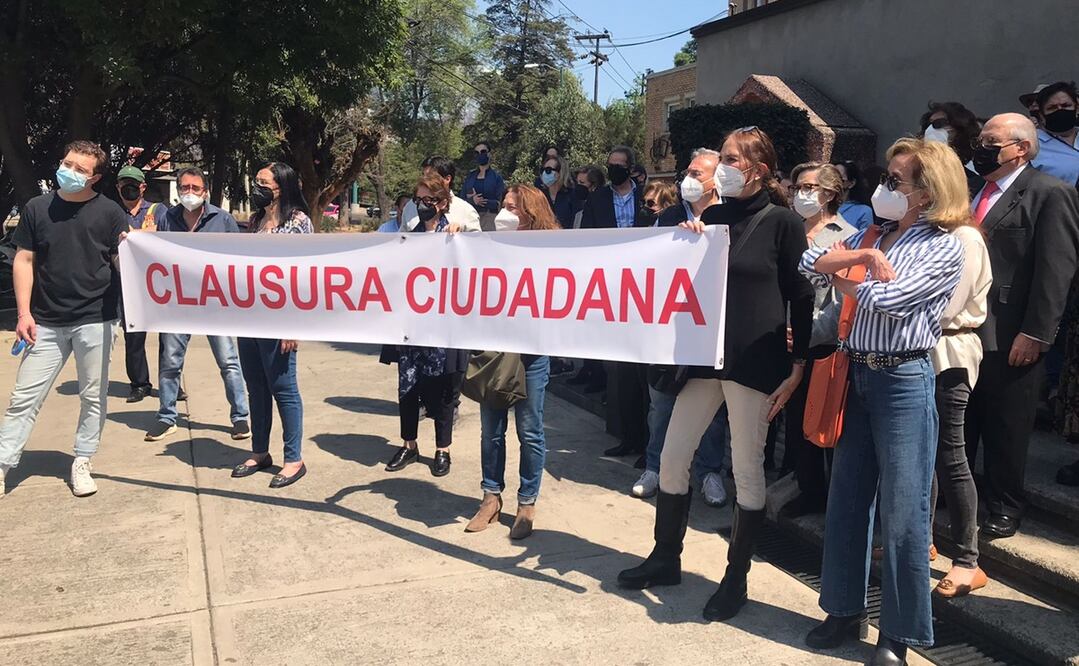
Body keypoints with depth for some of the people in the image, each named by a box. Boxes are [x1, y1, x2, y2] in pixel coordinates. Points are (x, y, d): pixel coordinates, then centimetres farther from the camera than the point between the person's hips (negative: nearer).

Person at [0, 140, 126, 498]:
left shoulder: (109, 212, 0)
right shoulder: (37, 208, 5)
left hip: (95, 321, -1)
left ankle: (81, 463, 21)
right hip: (46, 322, 1)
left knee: (93, 396, 7)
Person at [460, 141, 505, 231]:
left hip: (489, 219, -3)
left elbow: (499, 202, -3)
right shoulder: (470, 176, 15)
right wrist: (472, 200, -11)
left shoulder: (496, 176, 5)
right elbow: (461, 199, 9)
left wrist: (483, 201, -12)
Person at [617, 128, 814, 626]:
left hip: (754, 363, -6)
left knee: (747, 471, 4)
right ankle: (666, 558, 27)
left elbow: (801, 298, -4)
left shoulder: (782, 222, -5)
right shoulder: (711, 217, 11)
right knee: (671, 460, 8)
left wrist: (797, 368, -7)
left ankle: (736, 577, 20)